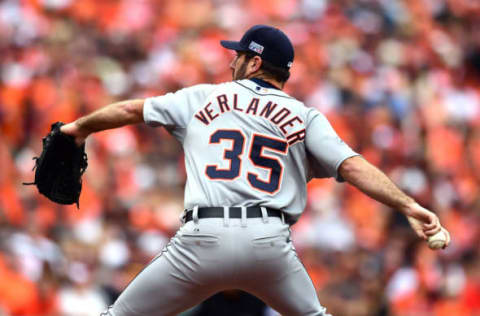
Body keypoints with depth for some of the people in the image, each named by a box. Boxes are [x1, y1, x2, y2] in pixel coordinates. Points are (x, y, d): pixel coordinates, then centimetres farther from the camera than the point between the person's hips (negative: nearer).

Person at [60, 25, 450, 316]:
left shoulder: (204, 99, 19)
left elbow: (131, 110, 27)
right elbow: (353, 166, 0)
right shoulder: (304, 117, 14)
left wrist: (81, 127, 44)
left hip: (203, 239, -1)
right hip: (268, 241, 1)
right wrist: (409, 205, -5)